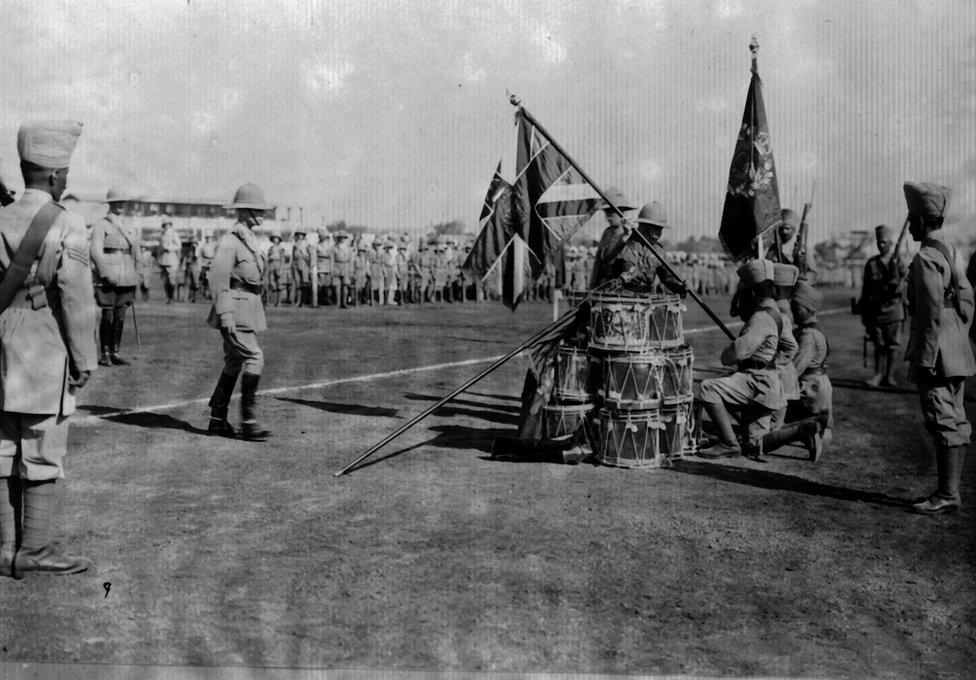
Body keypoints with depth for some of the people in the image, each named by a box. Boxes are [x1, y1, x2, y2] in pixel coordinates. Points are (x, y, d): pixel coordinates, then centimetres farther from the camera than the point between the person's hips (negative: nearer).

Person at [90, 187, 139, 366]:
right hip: (107, 277, -5)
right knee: (107, 314, -4)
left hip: (126, 277, 5)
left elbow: (136, 251, 20)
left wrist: (136, 274, 17)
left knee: (120, 315, 5)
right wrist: (106, 274, -17)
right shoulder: (101, 225, -1)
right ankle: (104, 354, 3)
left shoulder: (130, 226, 15)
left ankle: (115, 352, 12)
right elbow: (96, 252, -9)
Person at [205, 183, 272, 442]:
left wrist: (256, 312, 23)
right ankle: (248, 422, -9)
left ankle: (217, 421, 18)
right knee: (254, 358, -14)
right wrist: (226, 314, -23)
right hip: (235, 309, -9)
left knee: (233, 363, 11)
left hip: (249, 310, 9)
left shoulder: (251, 239, 15)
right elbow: (218, 278, -18)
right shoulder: (230, 241, -14)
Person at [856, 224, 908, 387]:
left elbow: (903, 286, -4)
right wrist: (863, 310, 8)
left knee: (892, 346, 5)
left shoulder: (899, 263, 0)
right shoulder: (871, 263, 6)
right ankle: (878, 375, 14)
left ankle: (889, 376, 14)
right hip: (875, 311, 1)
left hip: (893, 310, -1)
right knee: (878, 345, 5)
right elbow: (866, 288, 9)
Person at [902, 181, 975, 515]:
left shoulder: (926, 258, -16)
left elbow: (932, 313, -20)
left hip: (937, 352, -10)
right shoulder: (949, 253, 14)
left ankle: (947, 495, -3)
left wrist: (925, 359, -18)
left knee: (943, 422, -7)